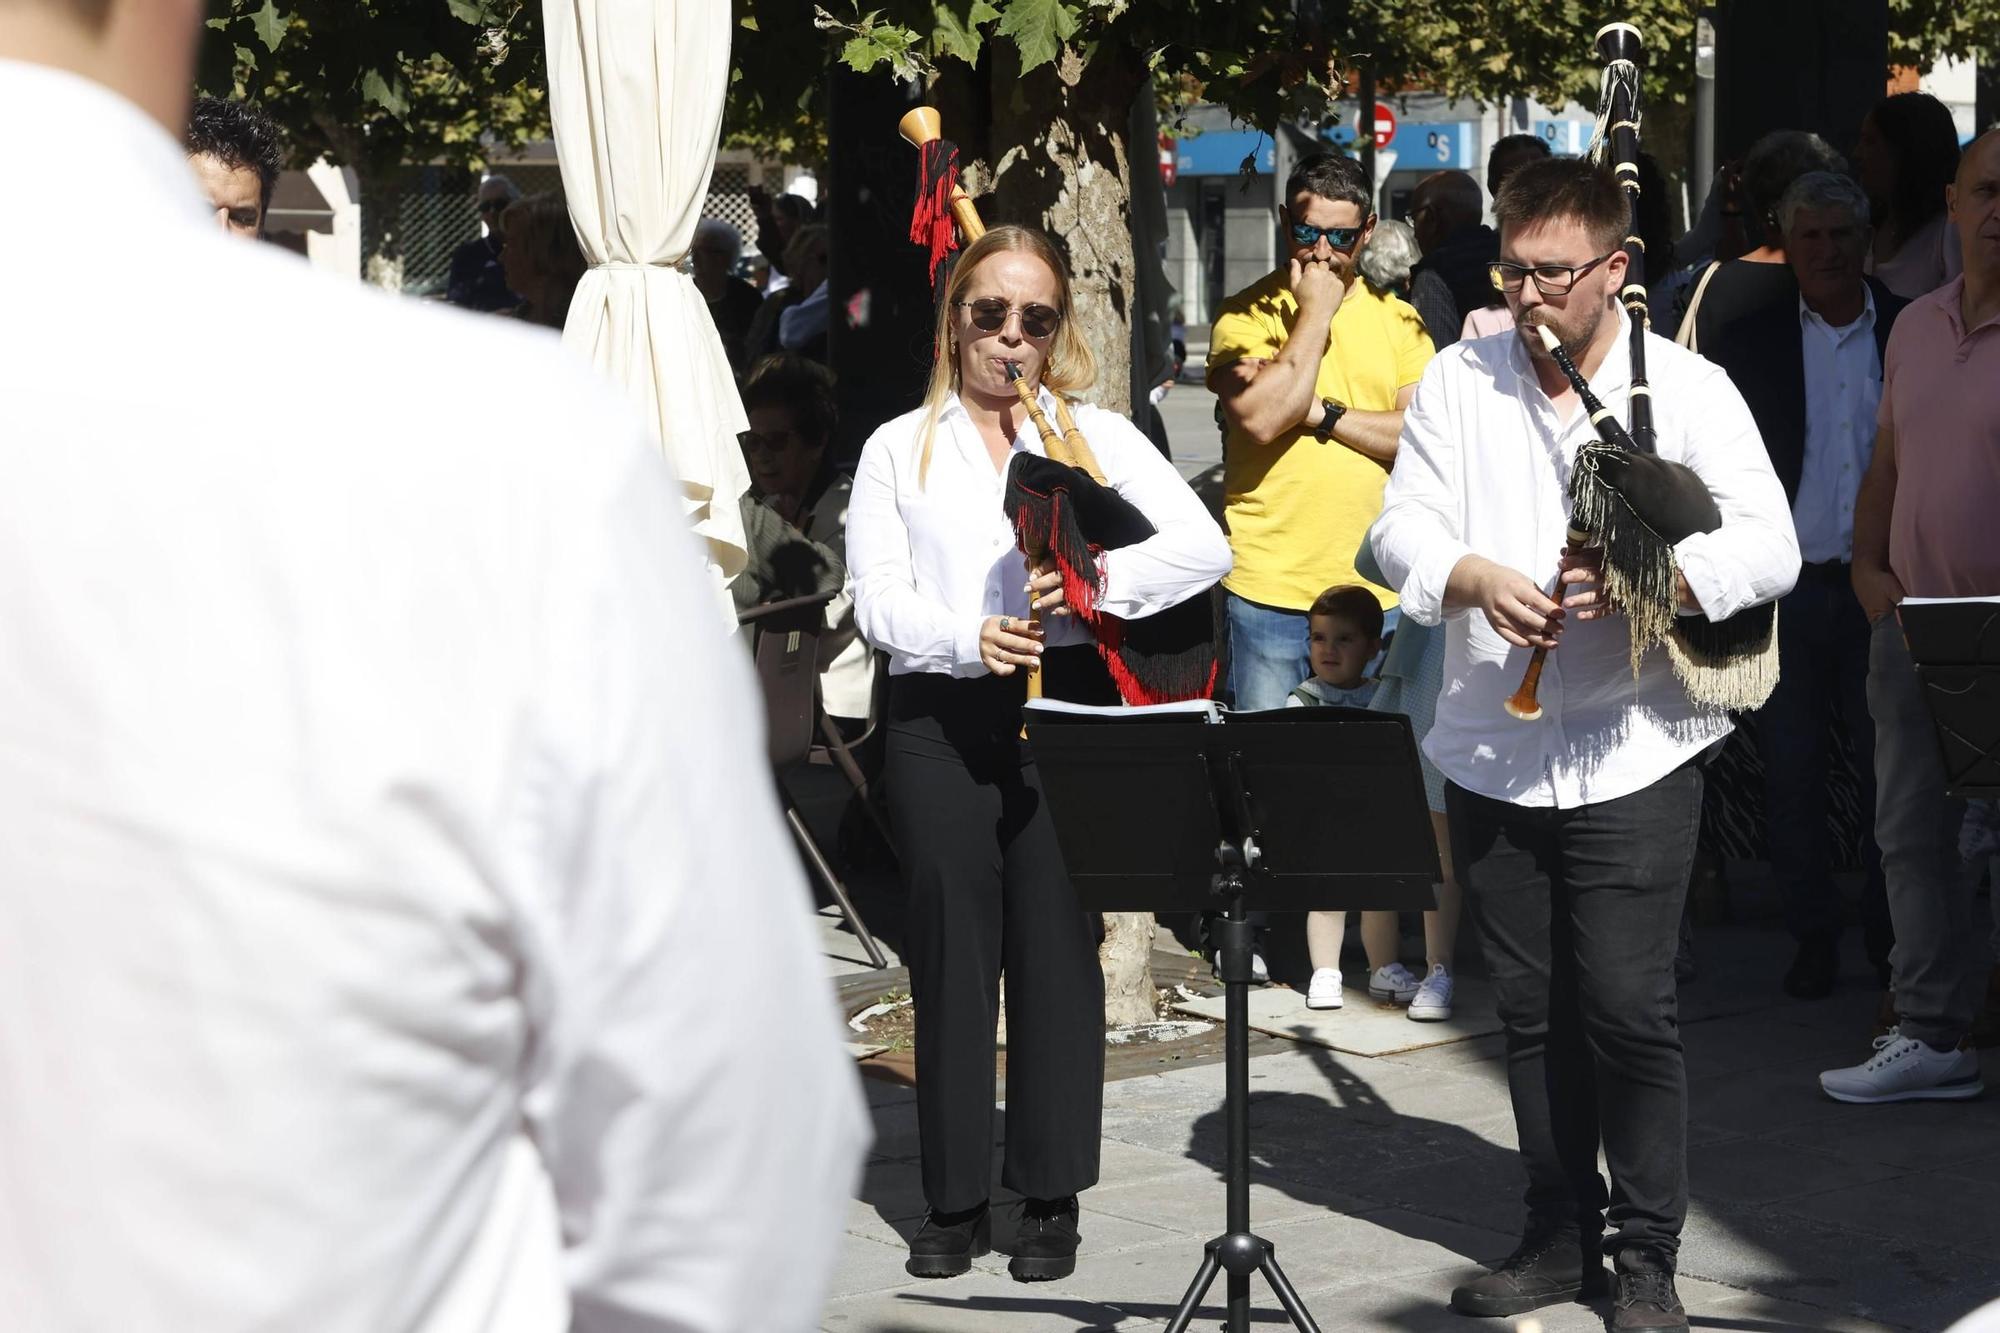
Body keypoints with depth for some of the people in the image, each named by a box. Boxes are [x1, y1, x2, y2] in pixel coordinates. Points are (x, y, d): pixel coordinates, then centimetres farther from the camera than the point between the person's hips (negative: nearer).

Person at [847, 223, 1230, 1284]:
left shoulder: (1098, 437, 10)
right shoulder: (899, 449, 11)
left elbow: (1203, 547, -1)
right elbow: (876, 600, 0)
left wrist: (1103, 576, -18)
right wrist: (968, 638, -19)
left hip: (1066, 708, 0)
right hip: (942, 719, 0)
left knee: (1057, 951, 1)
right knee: (951, 956, 3)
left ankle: (1051, 1197, 9)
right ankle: (954, 1198, 12)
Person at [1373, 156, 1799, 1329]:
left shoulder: (1689, 392, -2)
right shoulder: (1458, 381, 6)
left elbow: (1769, 552, -8)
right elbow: (1404, 526, 0)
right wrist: (1477, 579, -20)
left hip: (1632, 751, -3)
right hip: (1493, 751, 3)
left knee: (1628, 1009, -6)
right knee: (1534, 1010, 11)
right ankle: (1563, 1236, 24)